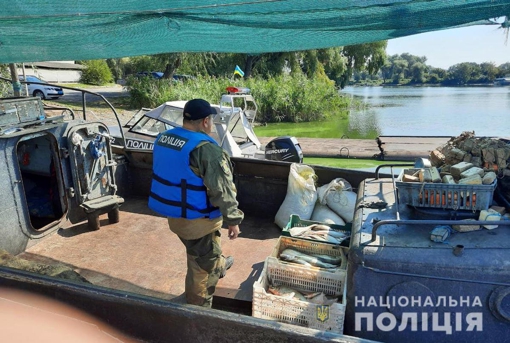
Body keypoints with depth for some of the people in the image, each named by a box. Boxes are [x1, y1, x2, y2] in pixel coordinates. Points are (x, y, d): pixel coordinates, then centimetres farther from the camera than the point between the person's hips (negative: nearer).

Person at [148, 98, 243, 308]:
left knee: (202, 253, 32)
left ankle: (219, 266, 58)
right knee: (202, 266, 13)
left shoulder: (163, 138, 0)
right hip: (197, 218, -8)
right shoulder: (206, 149, -27)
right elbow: (222, 191, -24)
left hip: (174, 214, 9)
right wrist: (233, 220, -13)